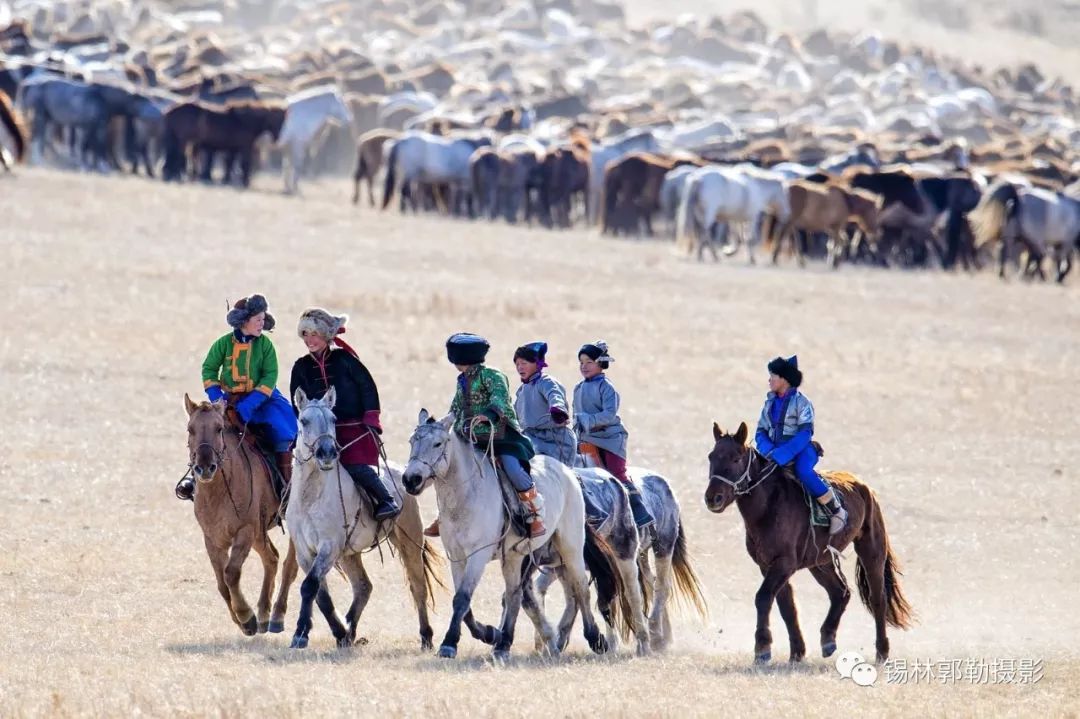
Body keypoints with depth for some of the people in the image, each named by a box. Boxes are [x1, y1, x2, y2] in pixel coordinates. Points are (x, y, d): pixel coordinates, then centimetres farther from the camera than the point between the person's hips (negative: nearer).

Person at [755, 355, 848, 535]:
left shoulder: (800, 402, -7)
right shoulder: (770, 403, 13)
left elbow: (804, 434, -17)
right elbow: (761, 432, 12)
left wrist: (781, 455, -27)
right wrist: (768, 451, -12)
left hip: (800, 451, -7)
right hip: (775, 451, 7)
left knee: (803, 471, -37)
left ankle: (837, 512, -25)